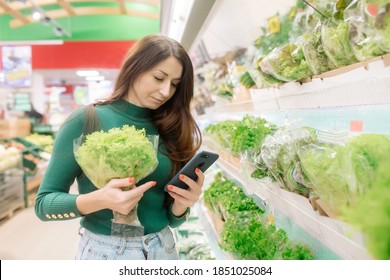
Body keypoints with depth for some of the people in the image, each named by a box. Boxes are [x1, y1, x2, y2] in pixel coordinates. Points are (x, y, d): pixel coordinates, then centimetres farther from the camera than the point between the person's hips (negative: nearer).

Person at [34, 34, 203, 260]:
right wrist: (100, 200, -27)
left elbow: (172, 219, 4)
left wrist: (182, 203, -18)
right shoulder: (86, 121, -11)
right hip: (104, 250, -3)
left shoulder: (169, 130, -1)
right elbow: (43, 203, -10)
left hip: (163, 248, 4)